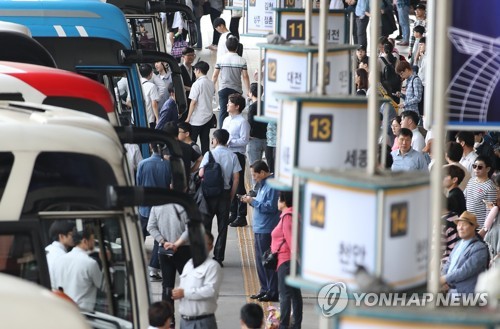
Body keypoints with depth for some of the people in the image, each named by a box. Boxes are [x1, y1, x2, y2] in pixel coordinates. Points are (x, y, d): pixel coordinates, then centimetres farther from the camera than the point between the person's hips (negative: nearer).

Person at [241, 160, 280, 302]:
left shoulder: (272, 186, -17)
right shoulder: (264, 184, 14)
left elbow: (271, 207, -22)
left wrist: (253, 202, -16)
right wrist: (250, 200, 5)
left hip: (267, 230, -10)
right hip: (259, 229, 10)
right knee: (261, 261, 15)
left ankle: (273, 292, -1)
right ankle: (265, 289, 22)